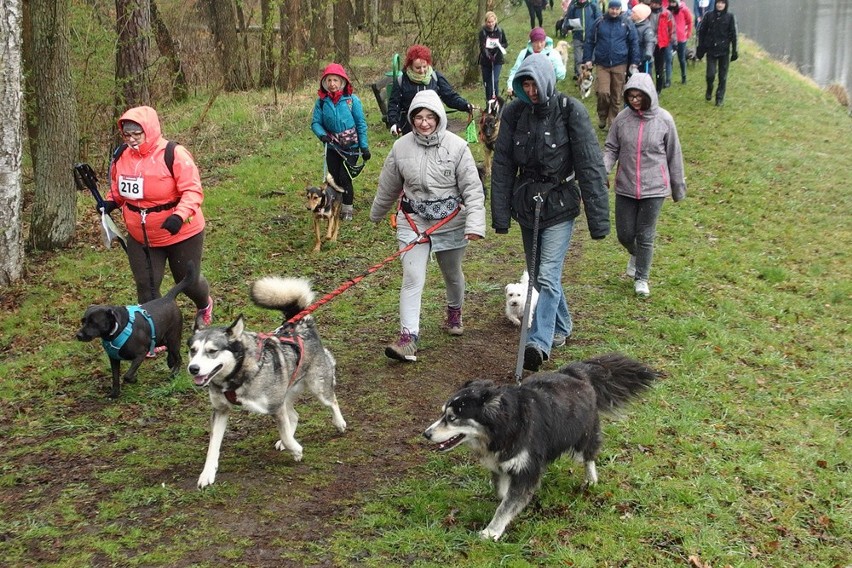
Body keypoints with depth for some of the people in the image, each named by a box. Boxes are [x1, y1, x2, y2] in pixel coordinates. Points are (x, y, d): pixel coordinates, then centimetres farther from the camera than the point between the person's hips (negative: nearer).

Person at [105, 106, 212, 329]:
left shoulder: (174, 154, -21)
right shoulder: (122, 156, -3)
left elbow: (192, 190, -24)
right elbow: (118, 188, 15)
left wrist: (179, 215, -40)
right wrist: (111, 202, -6)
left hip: (180, 233, -4)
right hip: (140, 237, 4)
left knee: (187, 280, 15)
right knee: (146, 286, 4)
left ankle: (204, 306, 50)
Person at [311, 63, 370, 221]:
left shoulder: (352, 100, -10)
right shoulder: (322, 101, -4)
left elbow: (361, 124, -6)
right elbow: (315, 122, 1)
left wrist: (364, 147, -6)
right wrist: (322, 134, -20)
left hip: (351, 146, -3)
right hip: (332, 146, 3)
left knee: (344, 177, -7)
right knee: (334, 178, 7)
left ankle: (347, 209, 9)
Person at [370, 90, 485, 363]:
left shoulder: (457, 146, -12)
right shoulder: (401, 147, -4)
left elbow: (473, 189, -12)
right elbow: (388, 186, 11)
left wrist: (475, 223, -23)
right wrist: (376, 214, 23)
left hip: (450, 221, 0)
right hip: (413, 221, 0)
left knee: (452, 273, 20)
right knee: (412, 278, -12)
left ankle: (455, 312, 50)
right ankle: (408, 337, -13)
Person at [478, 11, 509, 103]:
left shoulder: (500, 31, -1)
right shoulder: (482, 32, -6)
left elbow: (506, 44, 9)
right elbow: (482, 46, -17)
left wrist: (500, 46, -14)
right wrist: (488, 55, -34)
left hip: (497, 60, 0)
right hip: (485, 60, 0)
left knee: (495, 80, -16)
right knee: (487, 82, 8)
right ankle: (488, 102, 21)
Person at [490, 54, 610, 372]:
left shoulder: (570, 112, -12)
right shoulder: (514, 113, -1)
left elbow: (590, 167, -11)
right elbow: (502, 167, 3)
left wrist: (598, 219, -13)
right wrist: (500, 215, 0)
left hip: (559, 205, -5)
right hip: (526, 203, 5)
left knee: (548, 275, -15)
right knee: (537, 276, 15)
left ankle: (539, 343, -19)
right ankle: (561, 326, 36)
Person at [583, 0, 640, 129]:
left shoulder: (627, 23, 2)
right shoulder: (599, 22, 3)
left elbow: (634, 43, 6)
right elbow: (589, 41, 9)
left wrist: (634, 63, 2)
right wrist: (587, 59, 2)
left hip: (620, 65, 0)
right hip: (602, 65, 0)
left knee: (616, 96, 5)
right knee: (603, 92, -12)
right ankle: (602, 117, 12)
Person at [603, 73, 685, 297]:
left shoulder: (663, 119, -8)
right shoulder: (622, 118, -4)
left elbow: (673, 155, 1)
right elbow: (611, 148, 3)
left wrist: (678, 186, 7)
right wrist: (602, 169, -17)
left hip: (654, 188, -2)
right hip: (625, 187, 2)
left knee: (645, 236, 4)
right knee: (625, 234, 10)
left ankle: (641, 278, 24)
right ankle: (635, 255, 45)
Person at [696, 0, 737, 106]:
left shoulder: (729, 17, -2)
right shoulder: (709, 16, 0)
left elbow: (733, 35, -1)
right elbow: (702, 32, 4)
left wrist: (734, 52, -2)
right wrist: (700, 49, 1)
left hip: (724, 51, 0)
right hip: (711, 50, 0)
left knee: (723, 76, 4)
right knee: (710, 74, -7)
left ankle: (720, 98, 17)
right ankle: (709, 90, 24)